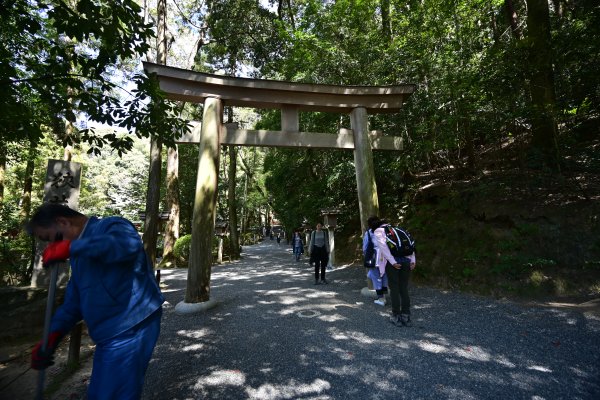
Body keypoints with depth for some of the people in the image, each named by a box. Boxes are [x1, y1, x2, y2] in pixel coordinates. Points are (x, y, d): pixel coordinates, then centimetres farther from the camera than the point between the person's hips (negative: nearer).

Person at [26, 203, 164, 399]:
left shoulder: (110, 226, -12)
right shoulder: (81, 255, 17)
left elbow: (129, 244, -38)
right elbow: (73, 302, 17)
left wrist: (70, 248, -32)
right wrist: (52, 336, 2)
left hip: (131, 330, -10)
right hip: (109, 336, 10)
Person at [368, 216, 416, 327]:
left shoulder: (378, 231, 6)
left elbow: (383, 246, -11)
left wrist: (393, 262, -15)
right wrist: (413, 260, 8)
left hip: (392, 261, -5)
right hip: (406, 260, 5)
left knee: (394, 289, 7)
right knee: (404, 289, 13)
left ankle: (396, 317, 13)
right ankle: (406, 317, 16)